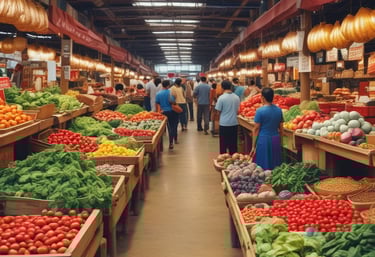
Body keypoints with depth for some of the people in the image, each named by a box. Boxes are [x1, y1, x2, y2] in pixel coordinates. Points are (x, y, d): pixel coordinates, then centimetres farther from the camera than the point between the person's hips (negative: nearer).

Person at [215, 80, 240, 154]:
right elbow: (237, 110, 8)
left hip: (224, 124, -4)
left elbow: (219, 111, -7)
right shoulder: (236, 97, 0)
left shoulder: (221, 98, -13)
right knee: (233, 143, 12)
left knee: (223, 144, 6)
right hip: (234, 123, 4)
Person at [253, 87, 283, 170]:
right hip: (276, 139, 5)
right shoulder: (279, 110, 4)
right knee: (275, 166, 11)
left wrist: (254, 146, -2)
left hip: (263, 139, -5)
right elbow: (281, 128, 9)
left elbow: (257, 129, -9)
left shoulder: (260, 111, -11)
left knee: (263, 167, 2)